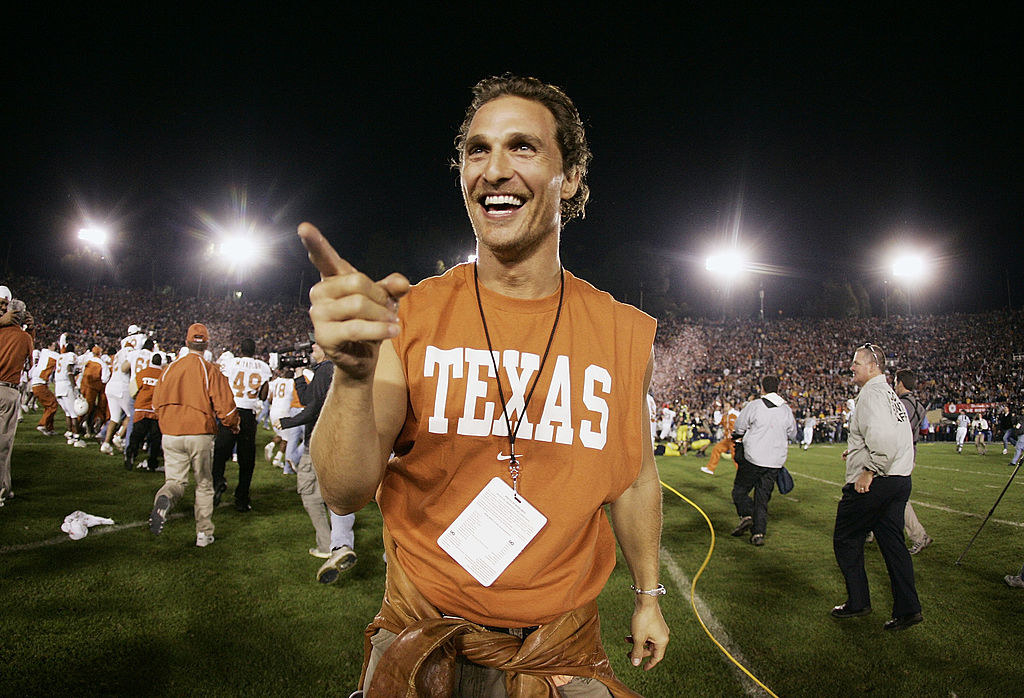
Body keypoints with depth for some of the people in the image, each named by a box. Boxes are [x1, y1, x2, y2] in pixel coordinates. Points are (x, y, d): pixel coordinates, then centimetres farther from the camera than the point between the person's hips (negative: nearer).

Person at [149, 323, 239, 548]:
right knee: (204, 485, 12)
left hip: (170, 435, 2)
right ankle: (204, 533, 15)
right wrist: (233, 426, 11)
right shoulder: (211, 371, -6)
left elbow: (157, 403, 14)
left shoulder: (170, 369, 6)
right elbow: (225, 406, -8)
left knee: (175, 481, 11)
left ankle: (164, 499, -24)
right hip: (200, 435, -2)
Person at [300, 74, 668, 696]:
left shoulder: (626, 334, -7)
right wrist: (355, 374, -36)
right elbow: (347, 493, -18)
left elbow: (634, 476, 6)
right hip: (423, 640, 0)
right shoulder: (408, 317, -11)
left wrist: (648, 596, 14)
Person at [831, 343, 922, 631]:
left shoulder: (872, 392, -14)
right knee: (893, 542, 12)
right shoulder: (890, 393, 17)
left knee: (846, 539, 5)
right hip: (900, 480, 9)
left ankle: (858, 602, 12)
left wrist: (868, 471, -20)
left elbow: (884, 438, -27)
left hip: (875, 484, -9)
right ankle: (907, 609, 13)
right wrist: (858, 452, 23)